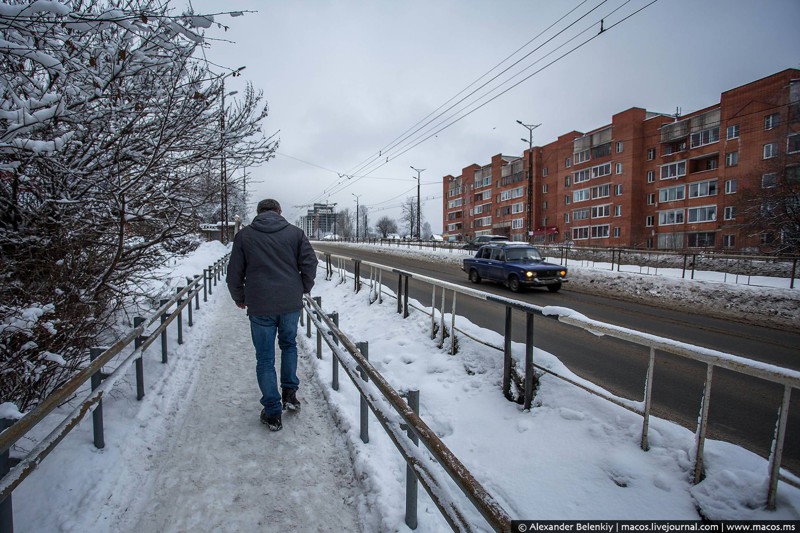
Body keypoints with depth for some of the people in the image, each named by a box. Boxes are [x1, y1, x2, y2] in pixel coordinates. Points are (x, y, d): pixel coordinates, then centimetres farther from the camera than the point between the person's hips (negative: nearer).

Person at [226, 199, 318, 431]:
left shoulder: (244, 235, 3)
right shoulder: (295, 232, 4)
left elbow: (234, 273, 4)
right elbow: (310, 263, -1)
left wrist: (240, 299, 19)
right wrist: (303, 290, 13)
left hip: (260, 307, -1)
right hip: (291, 304, 1)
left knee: (265, 359, 10)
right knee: (289, 344, 26)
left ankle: (273, 413, 16)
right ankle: (290, 393, 25)